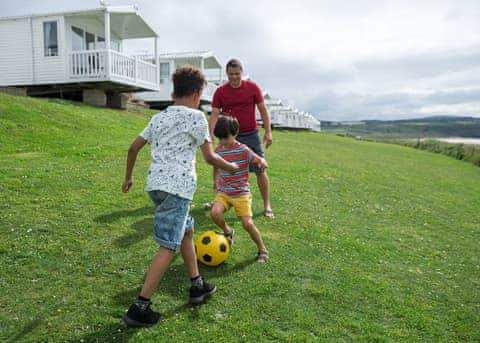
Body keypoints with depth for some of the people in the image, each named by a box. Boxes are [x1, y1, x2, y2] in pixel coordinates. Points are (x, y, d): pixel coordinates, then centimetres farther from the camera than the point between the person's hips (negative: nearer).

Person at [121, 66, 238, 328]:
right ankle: (140, 308, -2)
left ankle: (197, 286, 33)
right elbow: (209, 157, -2)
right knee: (168, 247, -4)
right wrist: (231, 167, 15)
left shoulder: (159, 117, 18)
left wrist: (128, 177, 29)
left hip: (155, 184, 8)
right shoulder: (195, 116, -3)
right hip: (177, 186, -8)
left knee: (187, 230, 23)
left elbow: (134, 147, 18)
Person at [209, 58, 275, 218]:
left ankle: (267, 206, 9)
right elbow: (214, 115, -6)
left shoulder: (253, 87, -3)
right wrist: (211, 136, -18)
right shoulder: (220, 92, -2)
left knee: (260, 170, -2)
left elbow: (263, 110, 1)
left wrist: (268, 132, -5)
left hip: (251, 135, -1)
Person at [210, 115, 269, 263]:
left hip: (241, 194, -3)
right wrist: (215, 181, 22)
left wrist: (262, 162, -40)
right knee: (214, 213, -23)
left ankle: (262, 250, 15)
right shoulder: (218, 150, 3)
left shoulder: (243, 150, -11)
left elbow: (259, 159, -18)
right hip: (223, 193, 4)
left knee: (248, 224, -11)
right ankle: (227, 231, 10)